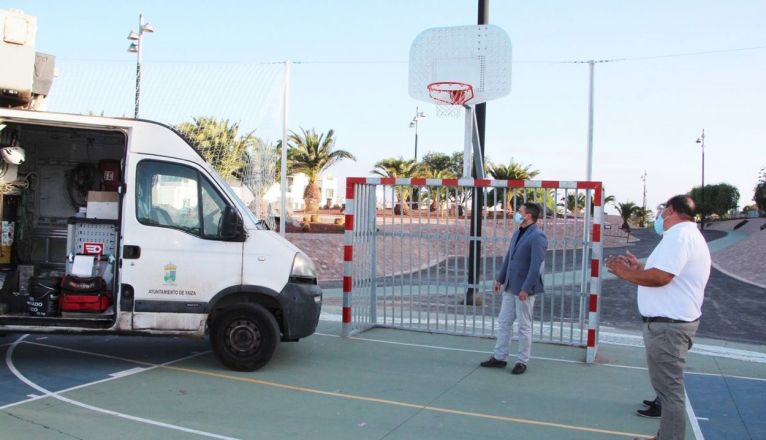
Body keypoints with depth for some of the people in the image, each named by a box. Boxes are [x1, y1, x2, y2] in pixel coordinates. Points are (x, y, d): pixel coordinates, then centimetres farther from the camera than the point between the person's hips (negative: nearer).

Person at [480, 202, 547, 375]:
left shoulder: (537, 237, -17)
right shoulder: (517, 233, 11)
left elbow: (536, 266, -22)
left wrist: (525, 289, -24)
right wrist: (500, 278, 16)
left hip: (523, 289, -8)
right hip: (509, 286, 9)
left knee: (524, 326, 4)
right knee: (503, 322, 13)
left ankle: (522, 362, 15)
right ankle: (499, 357, 22)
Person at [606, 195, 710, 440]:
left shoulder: (678, 235, -18)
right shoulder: (688, 235, 18)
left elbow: (660, 277, -28)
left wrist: (625, 273, -14)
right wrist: (639, 269, 14)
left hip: (668, 324, -12)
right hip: (672, 321, 12)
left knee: (669, 389, -4)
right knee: (668, 385, 25)